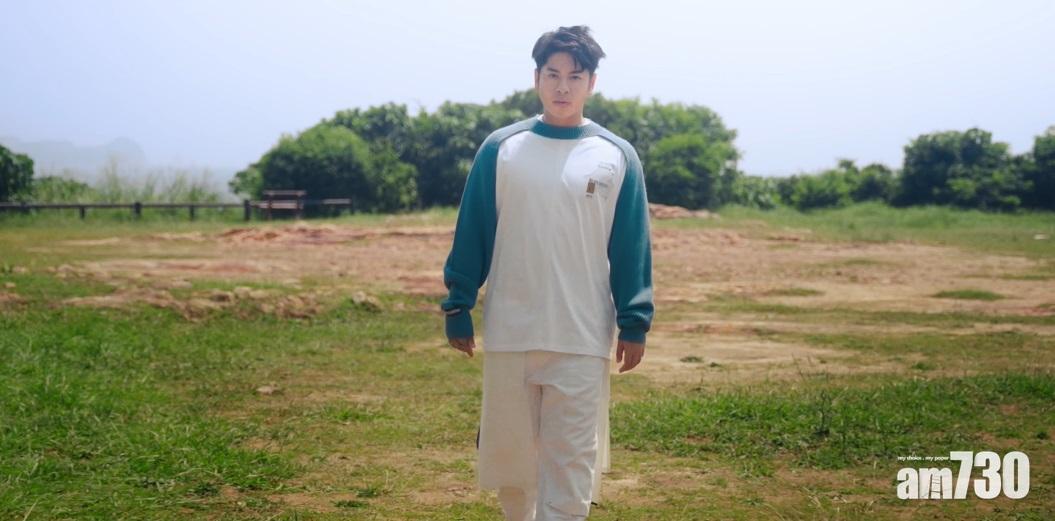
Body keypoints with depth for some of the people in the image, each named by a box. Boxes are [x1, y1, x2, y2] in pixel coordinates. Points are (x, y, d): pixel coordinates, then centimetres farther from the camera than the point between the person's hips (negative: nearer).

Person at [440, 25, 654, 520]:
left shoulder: (617, 157, 2)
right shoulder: (500, 149, 2)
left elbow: (631, 248, 3)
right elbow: (471, 235, 4)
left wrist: (635, 323, -1)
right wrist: (457, 309, 2)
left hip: (583, 339, -1)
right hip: (508, 333, 1)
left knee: (572, 462, -1)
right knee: (508, 452, 11)